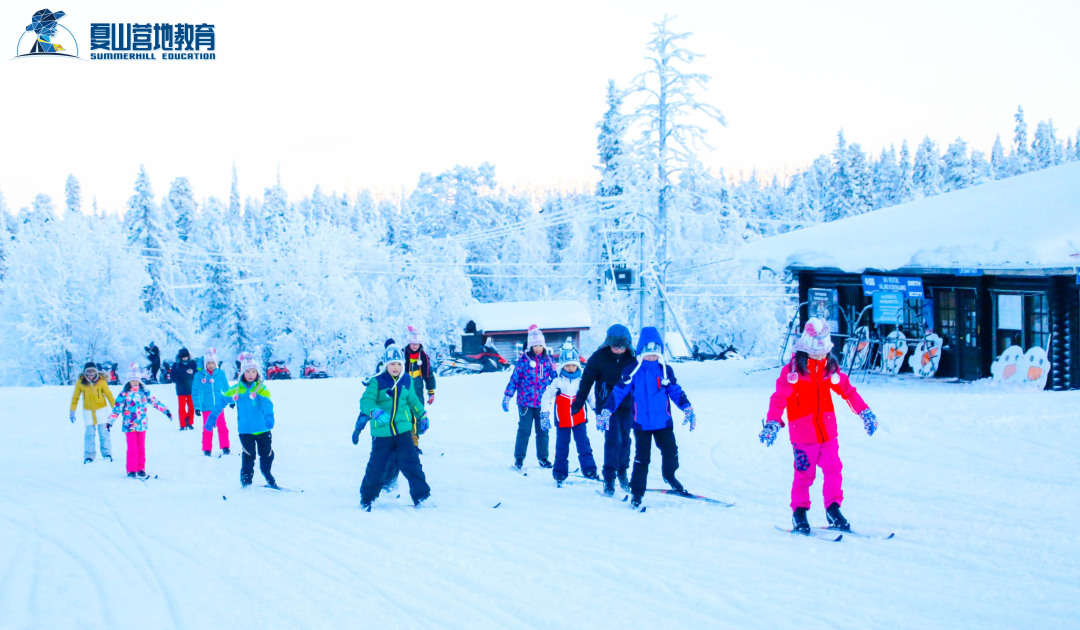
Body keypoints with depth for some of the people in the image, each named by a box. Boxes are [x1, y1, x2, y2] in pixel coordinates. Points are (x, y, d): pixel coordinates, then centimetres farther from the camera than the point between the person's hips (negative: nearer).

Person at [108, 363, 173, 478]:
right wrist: (110, 421, -13)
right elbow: (116, 408, -6)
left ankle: (140, 469, 16)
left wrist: (165, 410, 8)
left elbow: (154, 402, 11)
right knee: (132, 449, -5)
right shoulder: (124, 395, -5)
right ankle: (131, 470, 4)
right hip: (129, 426, -3)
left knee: (141, 448, 8)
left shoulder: (144, 393, 5)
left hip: (141, 425, 3)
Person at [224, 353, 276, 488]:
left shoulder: (262, 389, -6)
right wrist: (212, 417, 7)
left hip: (263, 429, 0)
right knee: (249, 454, -12)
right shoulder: (236, 390, 2)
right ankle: (245, 479, 6)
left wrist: (269, 417, -42)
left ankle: (267, 475, 33)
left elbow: (267, 404, -22)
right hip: (245, 430, 0)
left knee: (267, 454, 8)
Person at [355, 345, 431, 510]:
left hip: (403, 430, 3)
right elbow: (366, 401, -20)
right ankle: (367, 498, 23)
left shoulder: (406, 381, 6)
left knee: (410, 463, -3)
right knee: (377, 467, 4)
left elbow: (413, 400, 23)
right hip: (382, 433, -3)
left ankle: (421, 495, 6)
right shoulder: (377, 382, -9)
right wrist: (376, 412, -40)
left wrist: (422, 416, 30)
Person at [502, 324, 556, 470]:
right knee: (524, 430, 0)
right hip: (525, 401, -2)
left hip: (542, 402, 2)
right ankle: (519, 458, 10)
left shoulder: (548, 360, 7)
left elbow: (555, 378, 16)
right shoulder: (523, 360, -1)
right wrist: (507, 396, -2)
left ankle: (543, 457, 19)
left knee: (543, 431, 8)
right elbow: (515, 379, 1)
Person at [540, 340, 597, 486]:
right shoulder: (557, 382, -4)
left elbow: (591, 396, 11)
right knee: (561, 447, 7)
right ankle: (560, 473, 16)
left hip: (579, 420, 0)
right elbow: (546, 397, -4)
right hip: (562, 422, 0)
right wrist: (544, 414, -10)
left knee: (584, 445, -5)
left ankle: (589, 469, -1)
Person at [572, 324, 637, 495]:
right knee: (613, 439, -12)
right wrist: (578, 403, -1)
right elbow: (586, 381, -2)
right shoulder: (599, 357, -9)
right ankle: (609, 479, -7)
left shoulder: (633, 357, -1)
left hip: (627, 405, 3)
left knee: (625, 439, 8)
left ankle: (622, 472, 27)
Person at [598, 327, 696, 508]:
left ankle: (670, 477, 30)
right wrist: (606, 412, -9)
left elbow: (676, 391, 7)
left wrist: (687, 409, -4)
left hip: (664, 422, 2)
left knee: (671, 453, 2)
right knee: (642, 459, 0)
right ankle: (636, 492, 10)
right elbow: (619, 392, -3)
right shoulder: (632, 372, -4)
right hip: (641, 423, -2)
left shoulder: (666, 370, 3)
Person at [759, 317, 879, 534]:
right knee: (804, 473, -1)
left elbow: (847, 389, 16)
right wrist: (772, 422, -22)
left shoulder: (830, 366, 6)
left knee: (833, 470, 0)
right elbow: (779, 396, -12)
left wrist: (865, 411, 15)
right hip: (803, 432, -4)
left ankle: (833, 510, 12)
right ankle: (799, 512, 13)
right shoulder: (793, 367, -8)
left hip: (827, 430, 4)